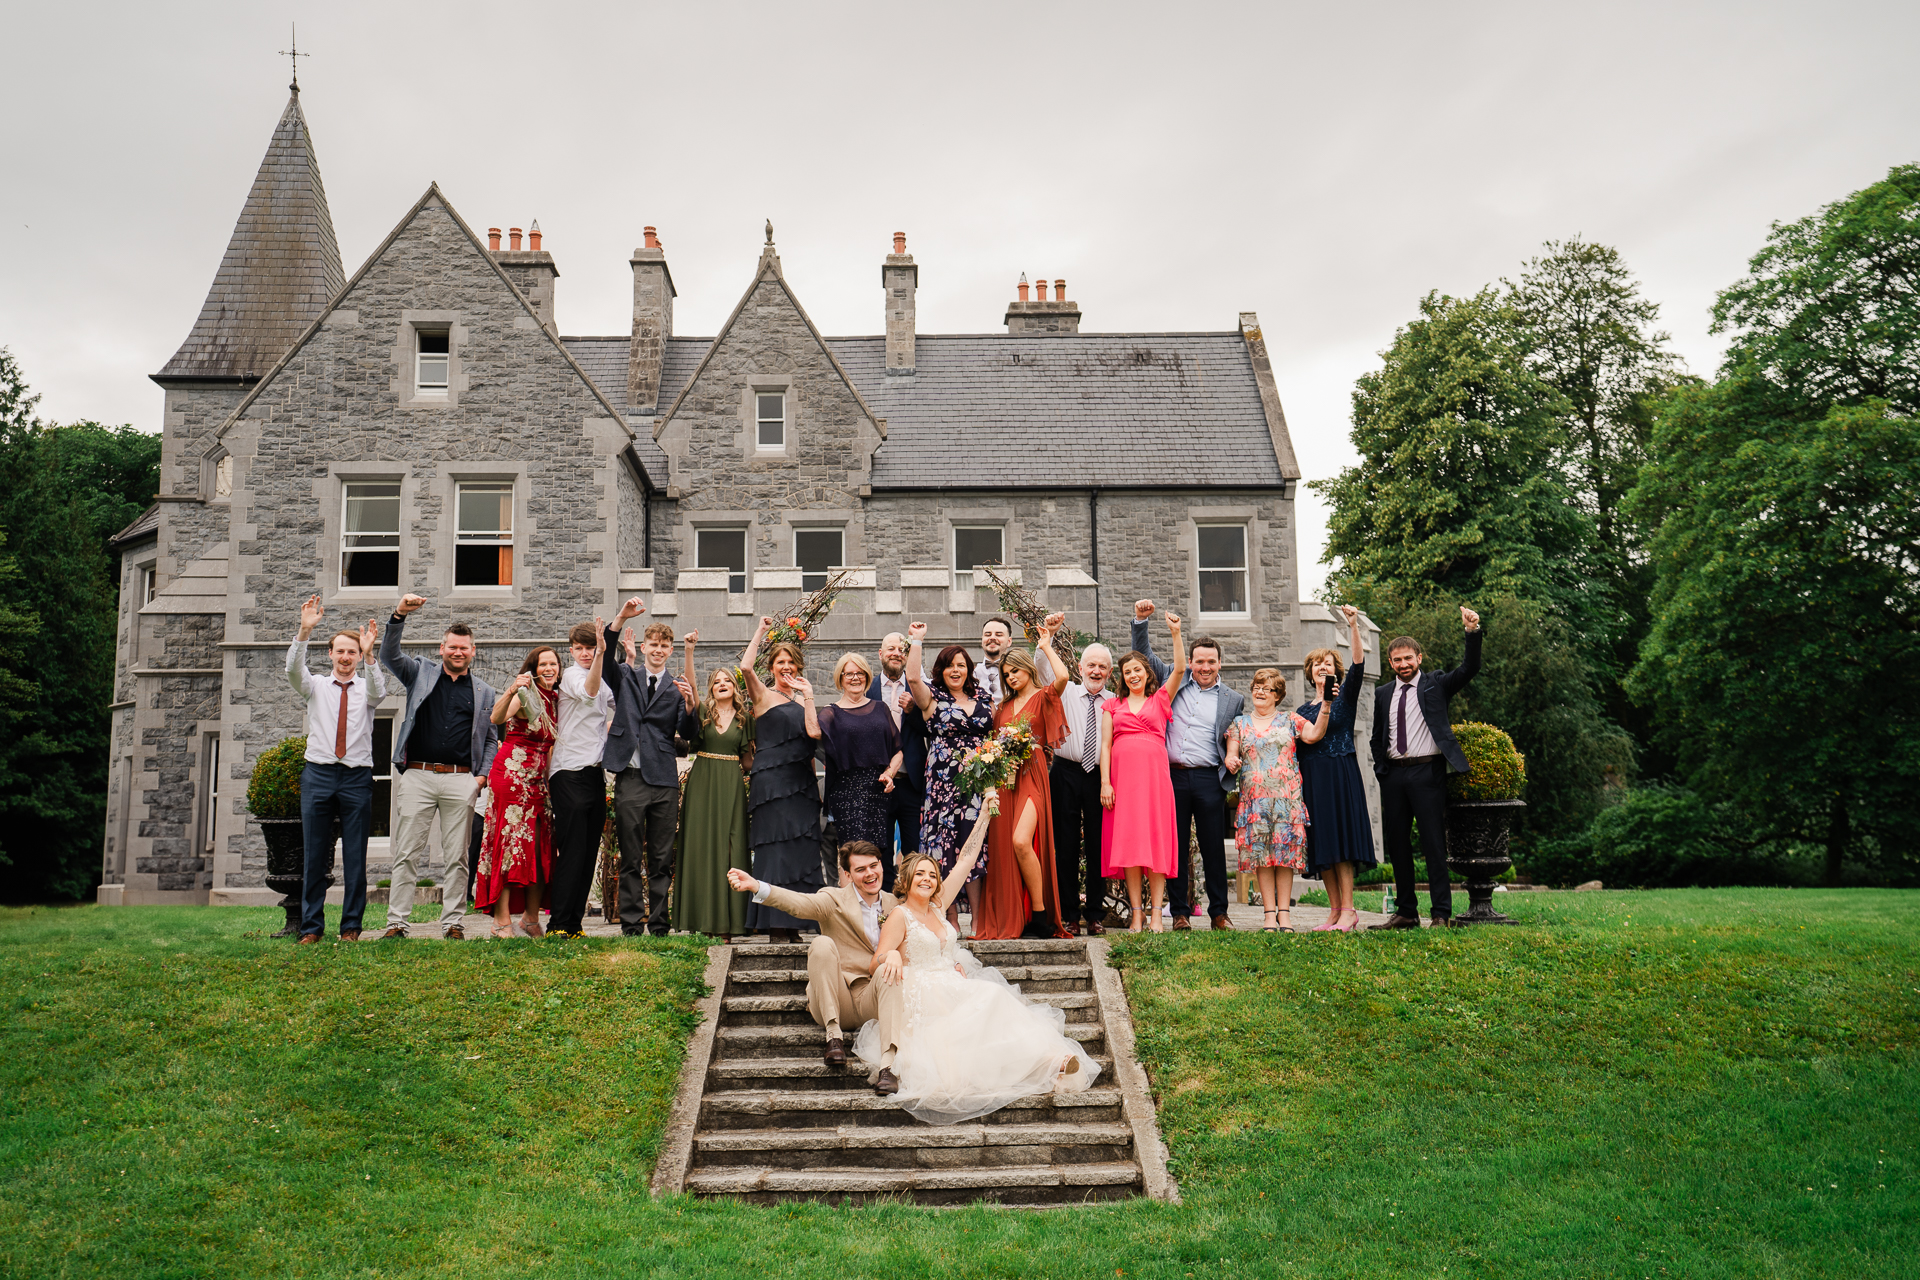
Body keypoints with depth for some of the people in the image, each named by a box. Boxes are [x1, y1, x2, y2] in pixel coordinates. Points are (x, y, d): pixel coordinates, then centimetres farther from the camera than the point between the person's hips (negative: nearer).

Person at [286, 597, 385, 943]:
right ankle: (311, 927, 10)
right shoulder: (315, 687, 11)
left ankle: (351, 927, 8)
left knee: (355, 857, 1)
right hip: (318, 774, 1)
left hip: (357, 778, 0)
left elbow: (378, 691, -14)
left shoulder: (366, 689, 10)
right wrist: (304, 632, -23)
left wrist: (369, 655, -30)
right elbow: (293, 671, -8)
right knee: (314, 856, 3)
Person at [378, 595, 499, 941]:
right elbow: (389, 656, 0)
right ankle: (396, 923, 1)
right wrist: (399, 615, -14)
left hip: (461, 780, 1)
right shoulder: (421, 675, 14)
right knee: (406, 853, -2)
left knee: (457, 857, 1)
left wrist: (482, 775, 1)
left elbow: (491, 738, 15)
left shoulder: (485, 693, 15)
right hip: (418, 776, -1)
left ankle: (453, 924, 6)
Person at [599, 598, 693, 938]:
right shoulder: (625, 678, 12)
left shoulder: (677, 689, 12)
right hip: (630, 779, -1)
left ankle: (659, 925, 11)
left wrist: (689, 704, -16)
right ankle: (631, 926, 6)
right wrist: (621, 617, -19)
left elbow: (685, 732, 2)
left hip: (664, 781, 1)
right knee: (631, 859, 1)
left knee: (662, 859, 4)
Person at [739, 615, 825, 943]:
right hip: (772, 781, -5)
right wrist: (761, 631, -8)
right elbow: (745, 667, -17)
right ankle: (775, 924, -4)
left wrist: (808, 694, -1)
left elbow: (814, 732, 0)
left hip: (801, 781, 5)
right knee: (775, 850, -8)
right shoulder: (763, 695, 3)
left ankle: (793, 924, 7)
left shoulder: (802, 699, 17)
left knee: (802, 851, 2)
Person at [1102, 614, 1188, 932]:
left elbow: (1179, 669, 3)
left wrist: (1176, 633, -5)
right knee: (1127, 841, -4)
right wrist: (1105, 782, -2)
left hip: (1155, 774, -1)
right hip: (1122, 775, 1)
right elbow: (1105, 745, 9)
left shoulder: (1160, 700, 15)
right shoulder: (1112, 706, 16)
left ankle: (1156, 913, -4)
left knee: (1156, 838, -5)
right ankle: (1136, 914, -2)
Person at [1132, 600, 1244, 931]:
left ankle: (1219, 911, 11)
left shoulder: (1232, 700, 11)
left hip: (1209, 780, -1)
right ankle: (1180, 912, 10)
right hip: (1173, 777, 1)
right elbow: (1144, 654, 16)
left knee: (1213, 848, 2)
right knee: (1175, 847, 3)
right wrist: (1140, 620, 4)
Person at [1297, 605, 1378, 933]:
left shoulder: (1345, 695, 3)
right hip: (1311, 778, 5)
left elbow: (1357, 665, -13)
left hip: (1340, 774, -5)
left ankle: (1348, 910, -10)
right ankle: (1335, 910, 8)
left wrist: (1353, 626, -24)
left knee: (1340, 841, -10)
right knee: (1321, 845, 3)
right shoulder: (1304, 709, 16)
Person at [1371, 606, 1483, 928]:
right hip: (1393, 775, 5)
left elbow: (1470, 669, -9)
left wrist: (1473, 632, -22)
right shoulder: (1382, 694, 14)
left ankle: (1442, 913, -1)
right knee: (1396, 844, 8)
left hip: (1427, 771, -4)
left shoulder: (1436, 684, 5)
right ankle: (1406, 912, 17)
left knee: (1434, 843, -4)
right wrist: (1380, 770, 7)